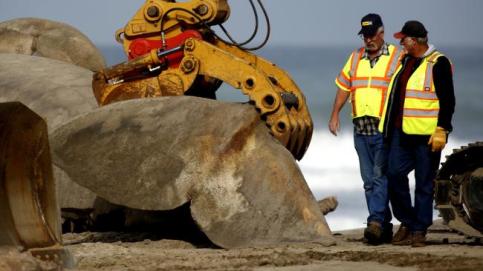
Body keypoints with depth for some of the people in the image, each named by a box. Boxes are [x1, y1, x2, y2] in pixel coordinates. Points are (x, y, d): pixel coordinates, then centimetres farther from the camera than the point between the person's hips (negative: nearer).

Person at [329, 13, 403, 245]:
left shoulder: (397, 57, -2)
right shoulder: (355, 58, 15)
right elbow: (343, 87, 18)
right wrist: (335, 115, 9)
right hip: (361, 129, 6)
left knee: (380, 177, -14)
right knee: (369, 180, 6)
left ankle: (376, 223, -20)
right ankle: (384, 227, 11)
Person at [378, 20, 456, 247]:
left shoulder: (438, 64, -9)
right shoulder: (405, 61, 15)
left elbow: (447, 101, -12)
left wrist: (441, 130, -18)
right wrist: (389, 127, 24)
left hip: (426, 135, -7)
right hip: (401, 132, 7)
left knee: (424, 184, 0)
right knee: (395, 174, -1)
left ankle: (419, 231, 5)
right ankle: (407, 222, 14)